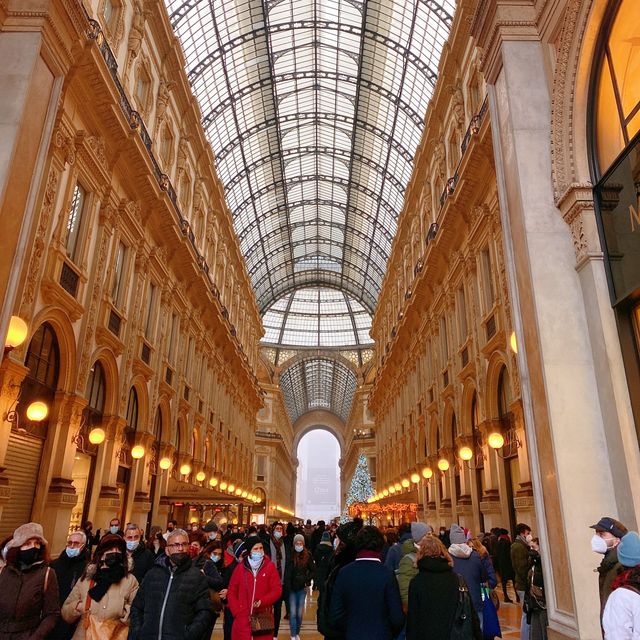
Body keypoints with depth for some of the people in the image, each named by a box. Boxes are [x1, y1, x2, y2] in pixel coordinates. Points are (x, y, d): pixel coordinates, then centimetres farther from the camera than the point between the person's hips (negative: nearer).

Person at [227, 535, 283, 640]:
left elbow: (277, 590, -4)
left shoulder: (270, 566, 0)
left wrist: (262, 601, -17)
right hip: (243, 618, 0)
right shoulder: (240, 567, 2)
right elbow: (231, 592, 5)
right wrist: (238, 612, -5)